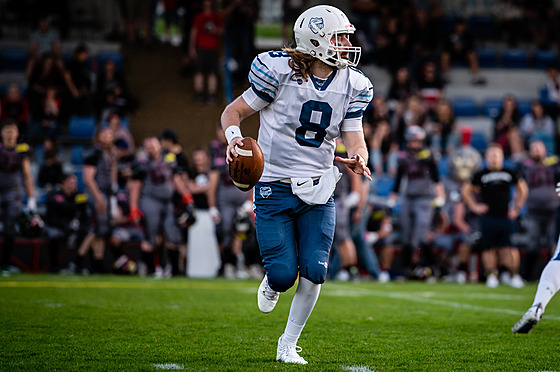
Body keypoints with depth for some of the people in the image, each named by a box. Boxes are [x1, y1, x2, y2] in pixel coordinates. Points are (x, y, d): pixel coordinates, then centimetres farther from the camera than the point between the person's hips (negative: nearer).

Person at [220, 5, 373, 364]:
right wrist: (234, 136, -24)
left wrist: (358, 157, -23)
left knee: (314, 272, -7)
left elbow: (354, 136, 0)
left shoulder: (352, 85, 2)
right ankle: (272, 283, 31)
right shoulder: (280, 72, -11)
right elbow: (234, 111, -2)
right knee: (284, 273, -9)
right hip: (275, 188, -3)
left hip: (318, 190, 3)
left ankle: (288, 345, 12)